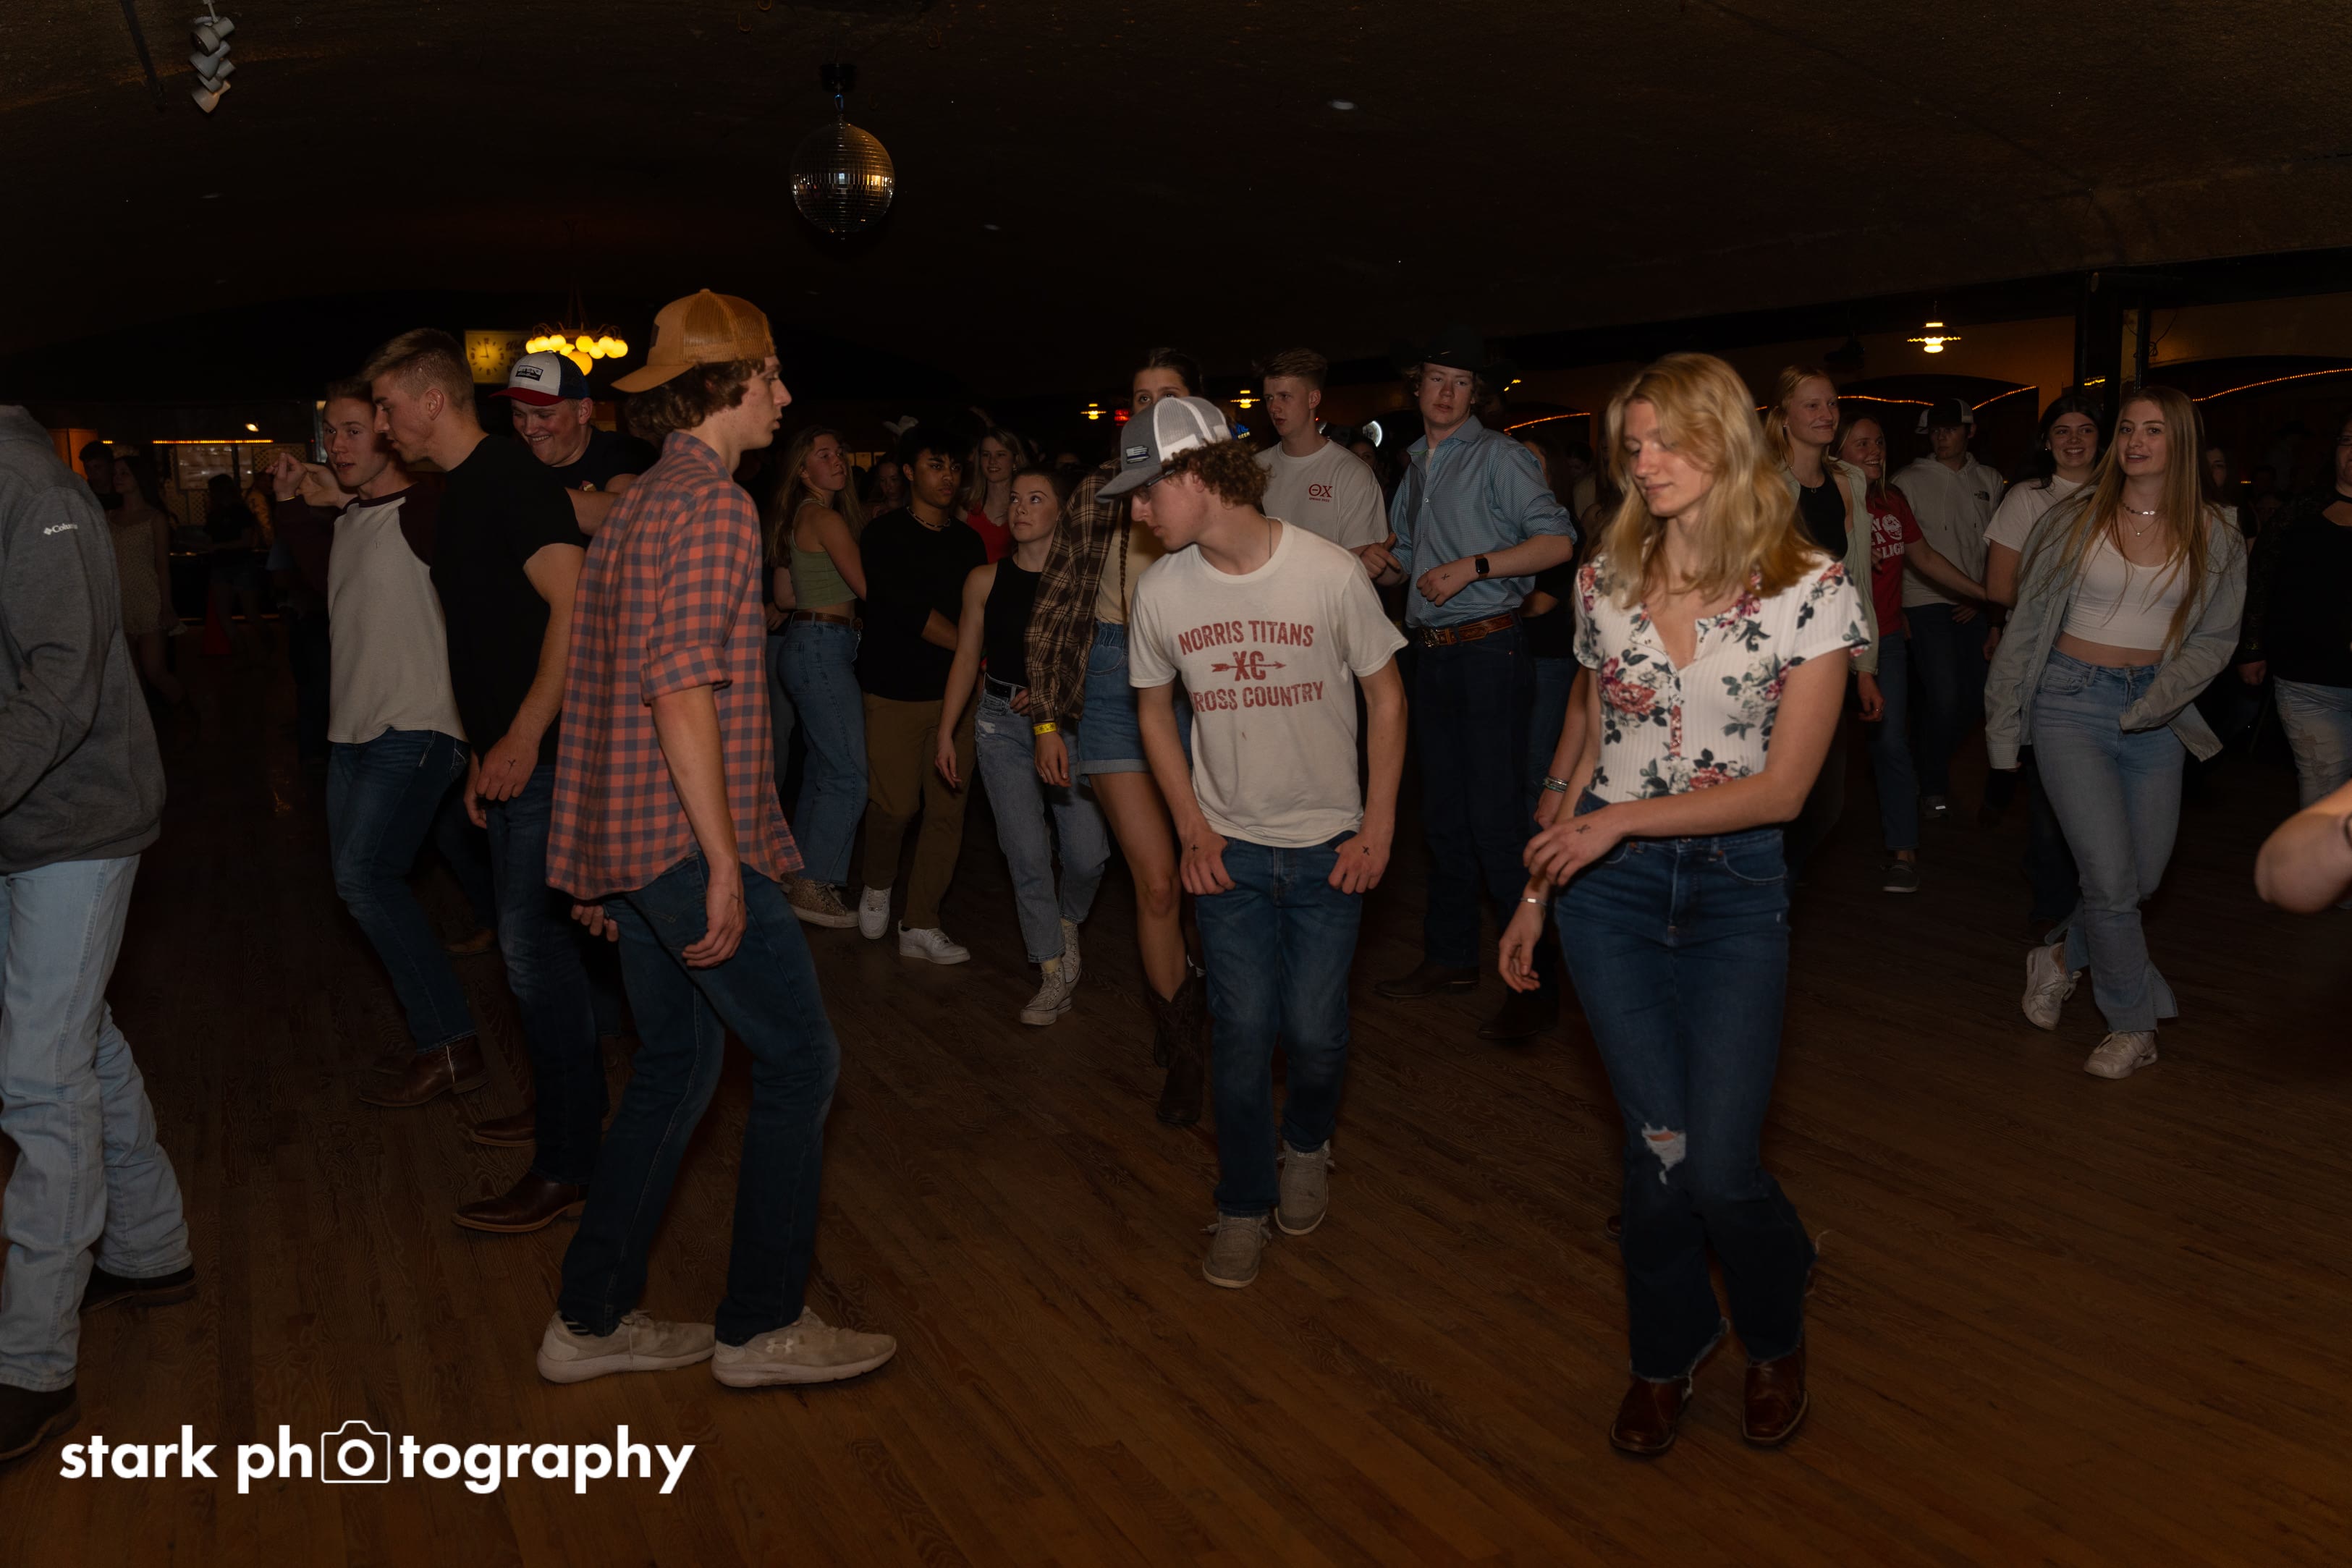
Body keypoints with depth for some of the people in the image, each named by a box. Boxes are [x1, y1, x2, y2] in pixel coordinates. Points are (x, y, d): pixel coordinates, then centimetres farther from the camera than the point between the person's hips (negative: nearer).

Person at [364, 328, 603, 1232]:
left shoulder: (510, 479, -13)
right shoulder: (456, 495, 17)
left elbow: (575, 608, -22)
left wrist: (523, 737, -22)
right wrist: (481, 753, 19)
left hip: (544, 757, -10)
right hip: (509, 758, 10)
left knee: (535, 953, -7)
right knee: (541, 947, 17)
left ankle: (566, 1168, 2)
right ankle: (572, 1112, 31)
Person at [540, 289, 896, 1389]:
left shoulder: (636, 504, 18)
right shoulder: (713, 506, -13)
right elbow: (682, 689, -22)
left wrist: (605, 863, 22)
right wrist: (725, 864, -21)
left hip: (625, 840, 10)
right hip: (687, 841, -10)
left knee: (677, 1062, 16)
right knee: (798, 1059, 1)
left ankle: (592, 1320, 23)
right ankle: (763, 1326, 11)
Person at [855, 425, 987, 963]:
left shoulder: (968, 542, 12)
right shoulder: (885, 535, -4)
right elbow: (908, 609, -12)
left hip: (956, 690, 4)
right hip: (897, 691, -4)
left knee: (948, 809, 0)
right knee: (895, 804, -6)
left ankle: (920, 925, 9)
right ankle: (878, 887, 25)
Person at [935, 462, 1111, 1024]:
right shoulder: (985, 580, 3)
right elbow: (966, 660, 9)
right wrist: (945, 732, 6)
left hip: (1067, 722, -1)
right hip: (1002, 724, 2)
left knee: (1088, 853, -8)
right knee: (1027, 854, -2)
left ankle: (1068, 922, 26)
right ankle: (1054, 972, 10)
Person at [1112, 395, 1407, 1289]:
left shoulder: (1330, 572, -14)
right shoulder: (1161, 590, -6)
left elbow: (1386, 697, -3)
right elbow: (1155, 712, 9)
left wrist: (1379, 828, -7)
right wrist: (1194, 830, 0)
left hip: (1328, 846, -1)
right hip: (1228, 847, 2)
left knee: (1315, 1031, 0)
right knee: (1243, 1031, 0)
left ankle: (1307, 1146, 33)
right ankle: (1244, 1206, 20)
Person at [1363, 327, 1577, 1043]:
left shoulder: (1499, 457, -5)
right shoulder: (1414, 465, 17)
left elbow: (1558, 539, -13)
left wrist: (1471, 566, -19)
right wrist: (1382, 561, 5)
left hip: (1488, 649, -8)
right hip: (1430, 654, 8)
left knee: (1496, 817, -11)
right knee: (1443, 814, 14)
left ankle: (1534, 982, -5)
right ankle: (1451, 956, 26)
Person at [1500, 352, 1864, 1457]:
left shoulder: (1812, 590, -7)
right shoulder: (1605, 584, 4)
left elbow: (1782, 787, -10)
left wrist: (1625, 818, -16)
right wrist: (1538, 890, 11)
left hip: (1735, 889, -2)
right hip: (1609, 886, 2)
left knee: (1720, 1165, -5)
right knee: (1660, 1151, 1)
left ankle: (1775, 1334, 29)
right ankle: (1666, 1356, 29)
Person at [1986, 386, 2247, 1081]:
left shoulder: (2215, 541, 3)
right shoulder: (2073, 522, -2)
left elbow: (2216, 636, 5)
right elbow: (2025, 625, 1)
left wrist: (2163, 696, -14)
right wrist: (2003, 725, -1)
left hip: (2154, 713, 3)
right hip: (2073, 702, -3)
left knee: (2144, 877, 7)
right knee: (2112, 877, -9)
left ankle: (2062, 958, 35)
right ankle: (2135, 1024, 9)